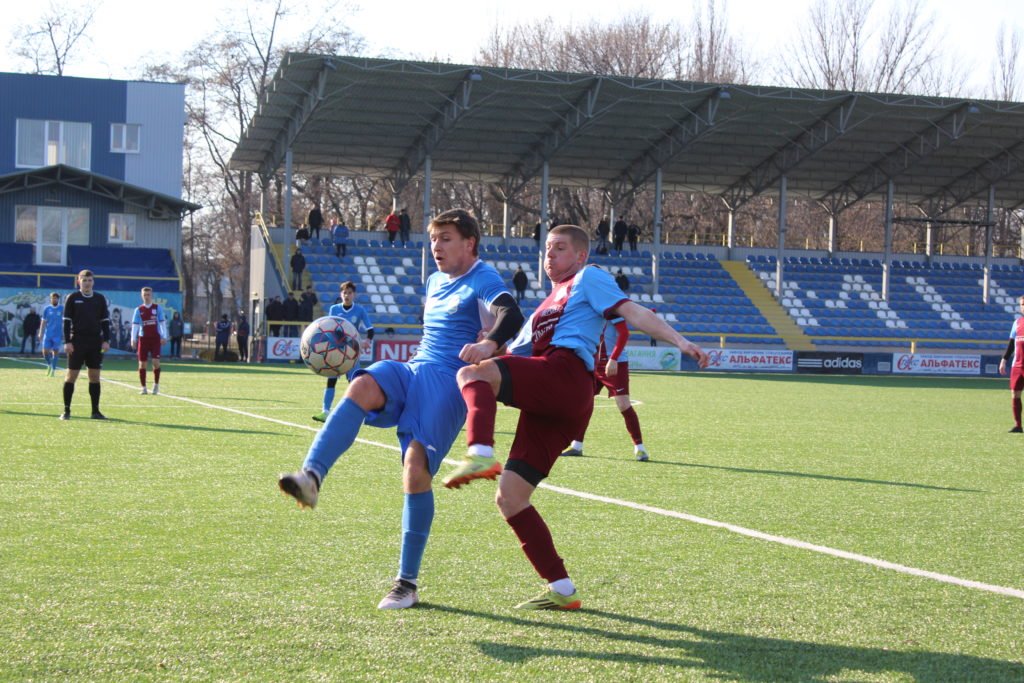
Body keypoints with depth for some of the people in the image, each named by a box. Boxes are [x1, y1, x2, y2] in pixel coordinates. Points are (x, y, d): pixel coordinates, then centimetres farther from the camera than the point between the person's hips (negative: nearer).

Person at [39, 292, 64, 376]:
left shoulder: (62, 309, 1)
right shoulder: (47, 309, 5)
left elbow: (64, 322, 4)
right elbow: (44, 322, 9)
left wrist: (64, 334, -1)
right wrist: (41, 333, 4)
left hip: (57, 334, -1)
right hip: (48, 334, 1)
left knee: (55, 351, -1)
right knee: (45, 351, -5)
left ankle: (53, 369, 10)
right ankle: (49, 365, 21)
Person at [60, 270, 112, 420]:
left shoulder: (100, 299, 8)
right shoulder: (72, 298, 1)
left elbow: (105, 321, 10)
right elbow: (66, 321, -1)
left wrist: (106, 340, 1)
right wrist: (67, 342, -9)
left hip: (96, 342, 3)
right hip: (77, 342, -3)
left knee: (95, 376, 3)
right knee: (71, 376, -2)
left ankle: (95, 411, 8)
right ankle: (66, 410, 4)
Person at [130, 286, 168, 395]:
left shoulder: (158, 308, 3)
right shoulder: (139, 310, 5)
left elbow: (162, 322, 3)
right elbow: (135, 325, 3)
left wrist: (164, 336, -5)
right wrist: (133, 339, -5)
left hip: (155, 338, -1)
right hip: (143, 338, 1)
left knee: (156, 362, -11)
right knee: (142, 363, 1)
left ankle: (156, 385, 8)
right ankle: (143, 388, 9)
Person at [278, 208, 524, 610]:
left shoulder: (484, 280, -2)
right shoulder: (435, 282, 23)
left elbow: (511, 315, -23)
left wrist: (490, 342, -43)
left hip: (450, 382, -6)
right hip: (414, 370, 6)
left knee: (415, 467, -19)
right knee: (363, 386, -28)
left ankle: (407, 583, -9)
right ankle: (311, 476, -48)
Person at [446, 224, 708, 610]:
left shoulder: (589, 280, 15)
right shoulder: (543, 310, 38)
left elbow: (633, 312, 1)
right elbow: (513, 355, 38)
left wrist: (679, 341, -12)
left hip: (566, 373, -8)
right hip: (546, 407, 8)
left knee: (473, 374, -29)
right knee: (509, 498, 1)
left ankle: (481, 456, -55)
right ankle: (561, 591, 2)